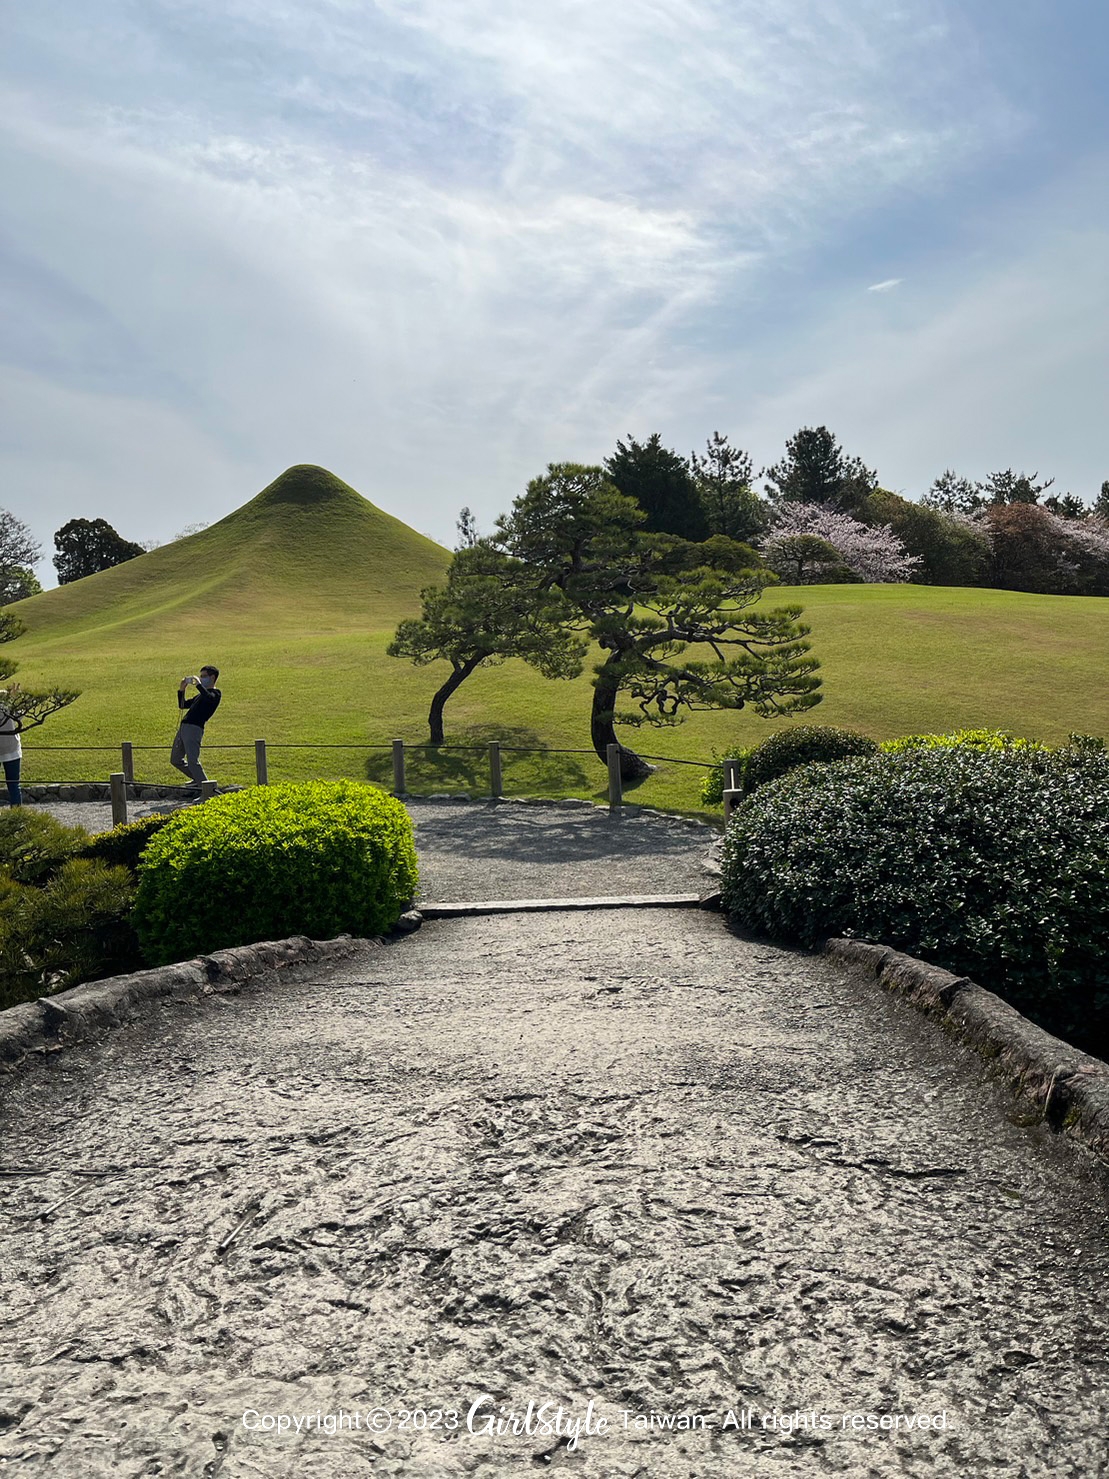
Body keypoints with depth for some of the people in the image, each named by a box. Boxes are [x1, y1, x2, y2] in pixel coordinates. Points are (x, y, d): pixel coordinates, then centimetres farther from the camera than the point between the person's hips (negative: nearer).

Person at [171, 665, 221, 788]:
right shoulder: (200, 695, 27)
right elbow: (182, 705, 30)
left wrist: (198, 685, -14)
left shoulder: (215, 693, 0)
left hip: (194, 728, -9)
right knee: (175, 760, 16)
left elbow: (209, 698, -25)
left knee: (192, 761, -17)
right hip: (183, 727, 9)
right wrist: (181, 690, 16)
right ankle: (198, 779, 26)